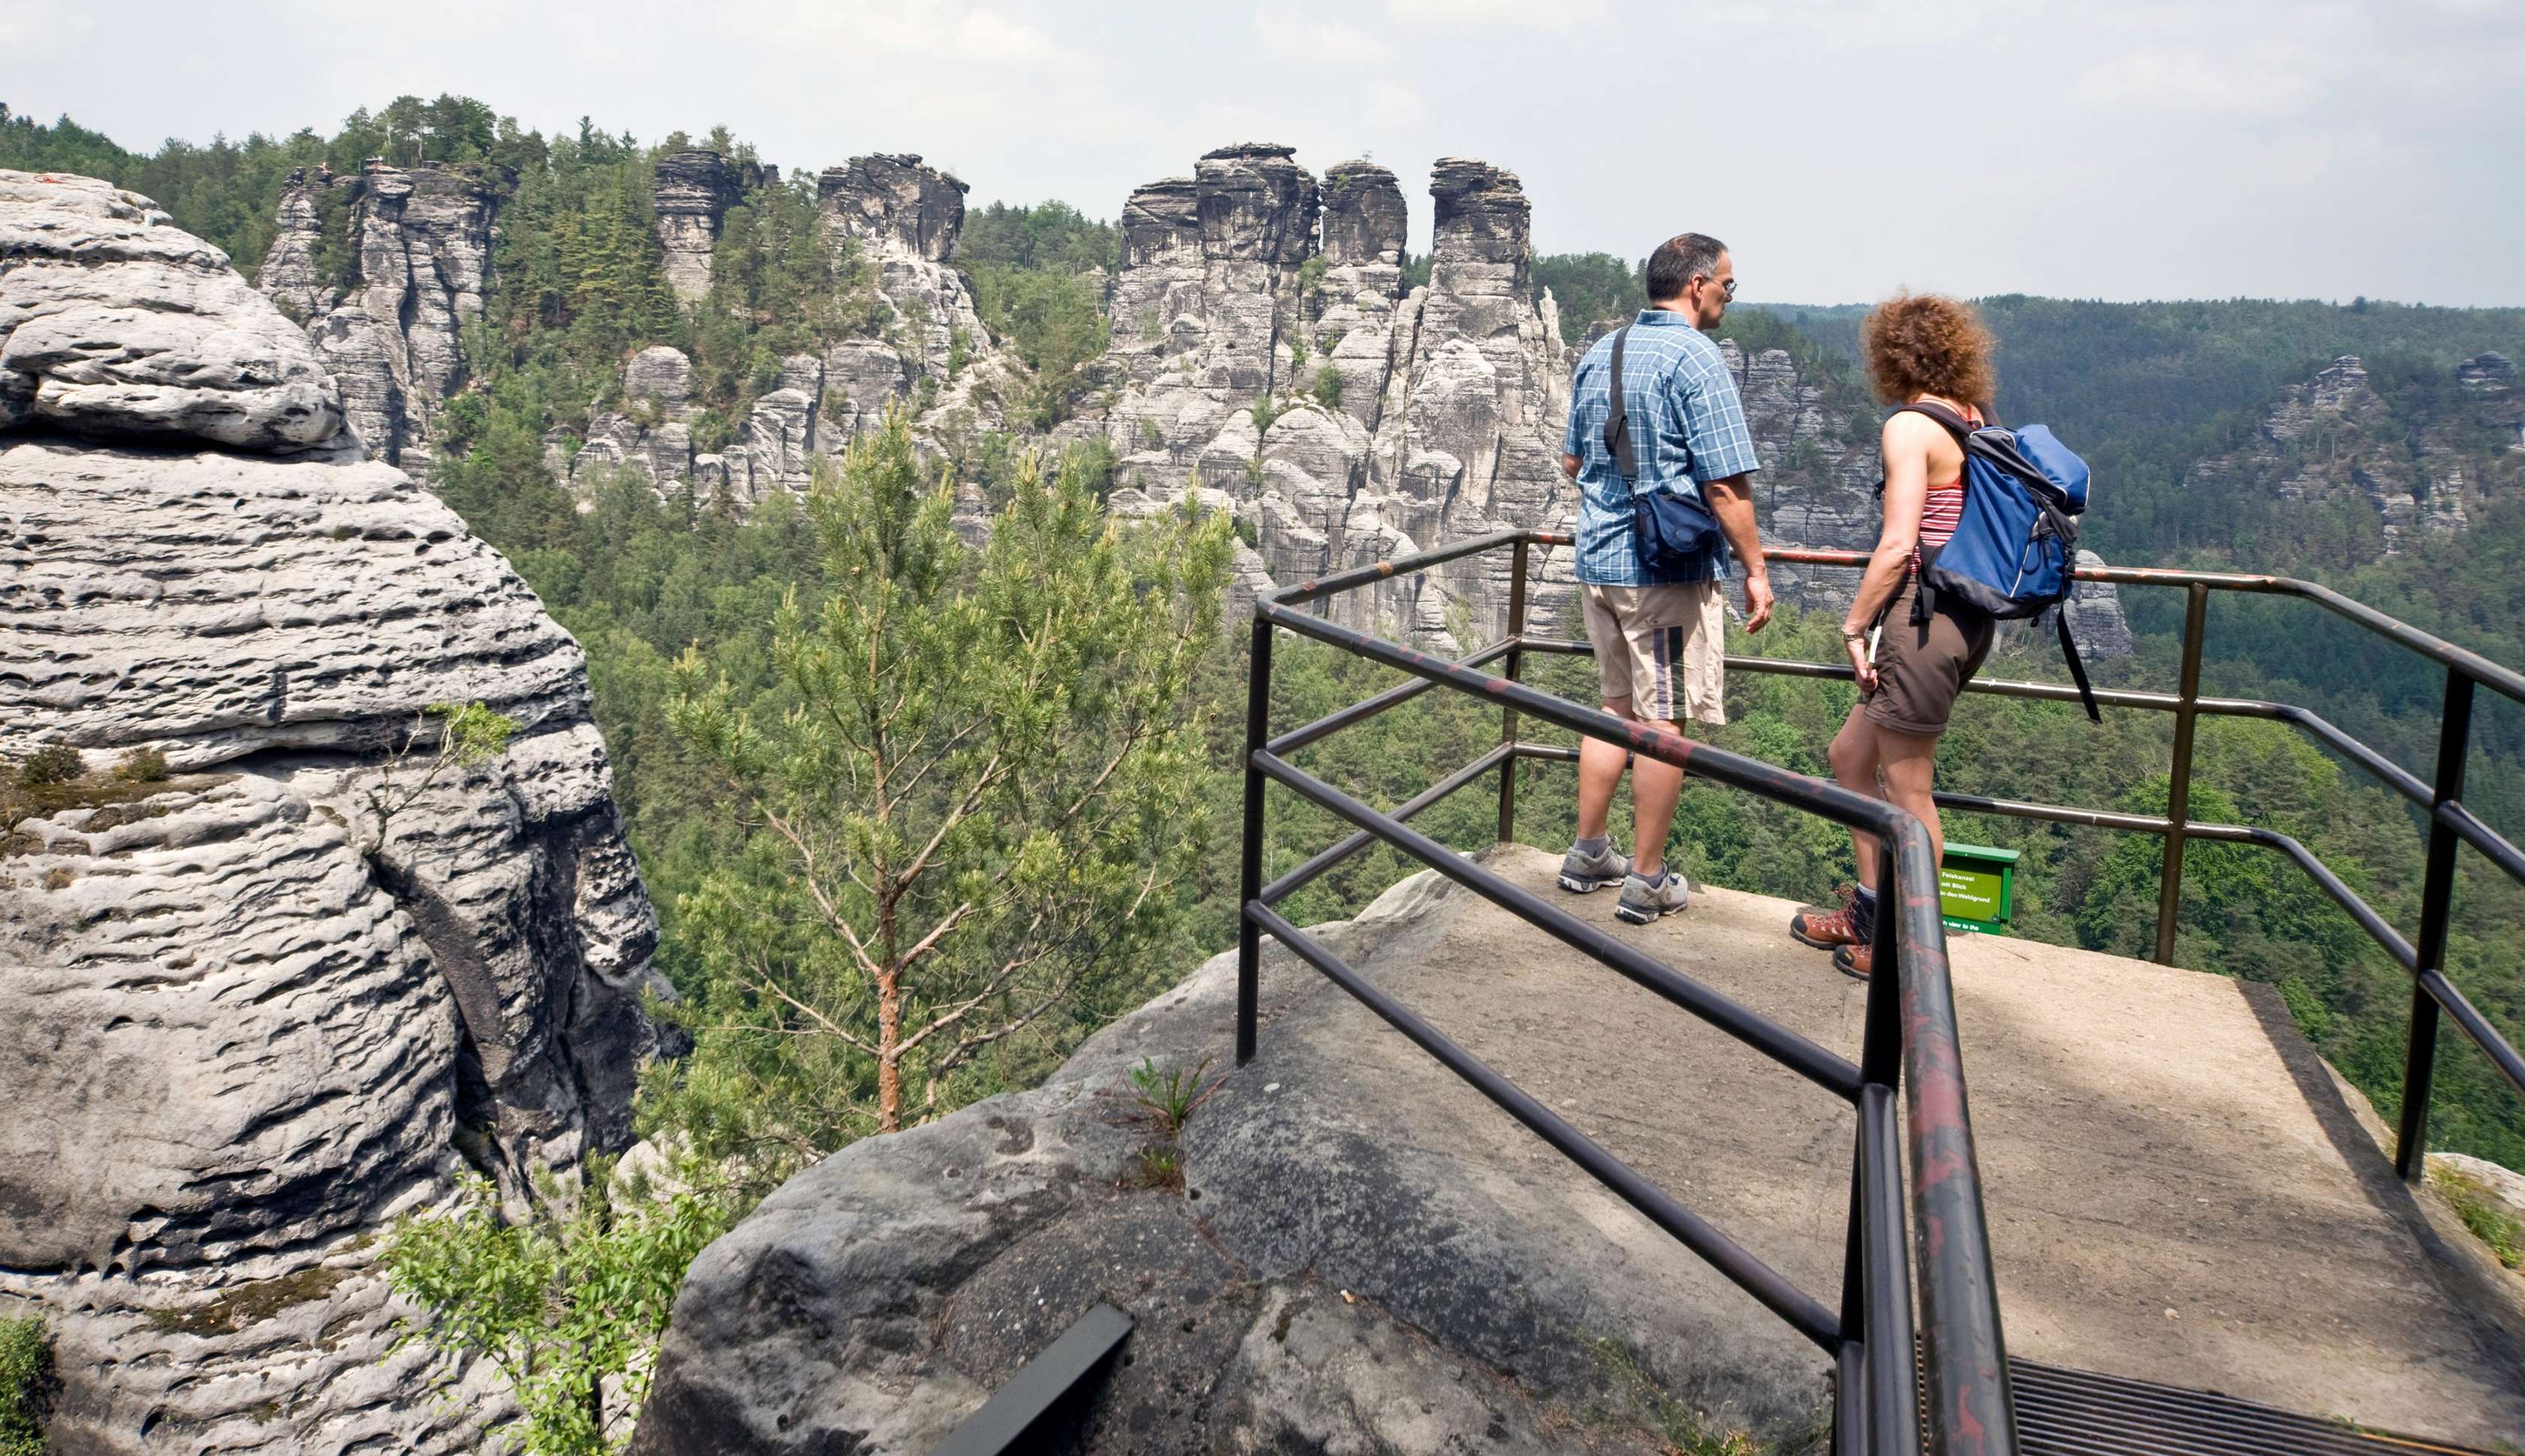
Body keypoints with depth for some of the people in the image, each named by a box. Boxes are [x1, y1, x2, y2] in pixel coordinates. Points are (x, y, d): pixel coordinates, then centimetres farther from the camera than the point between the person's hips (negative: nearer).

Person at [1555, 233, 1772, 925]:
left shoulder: (1598, 354, 10)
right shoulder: (1695, 358, -13)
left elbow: (1572, 463, 19)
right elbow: (1725, 484, -17)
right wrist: (1756, 569, -9)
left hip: (1597, 563, 8)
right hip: (1671, 569, -7)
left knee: (1618, 706, 19)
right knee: (1664, 720, 2)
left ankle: (1588, 855, 25)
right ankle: (1647, 882, 10)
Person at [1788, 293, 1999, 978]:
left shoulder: (1910, 427, -13)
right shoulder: (1973, 425, 12)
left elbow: (1898, 546, -19)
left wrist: (1854, 624, -10)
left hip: (1924, 616, -9)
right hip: (1967, 615, 9)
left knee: (1907, 790, 3)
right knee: (1851, 754, 20)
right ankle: (1870, 913, 30)